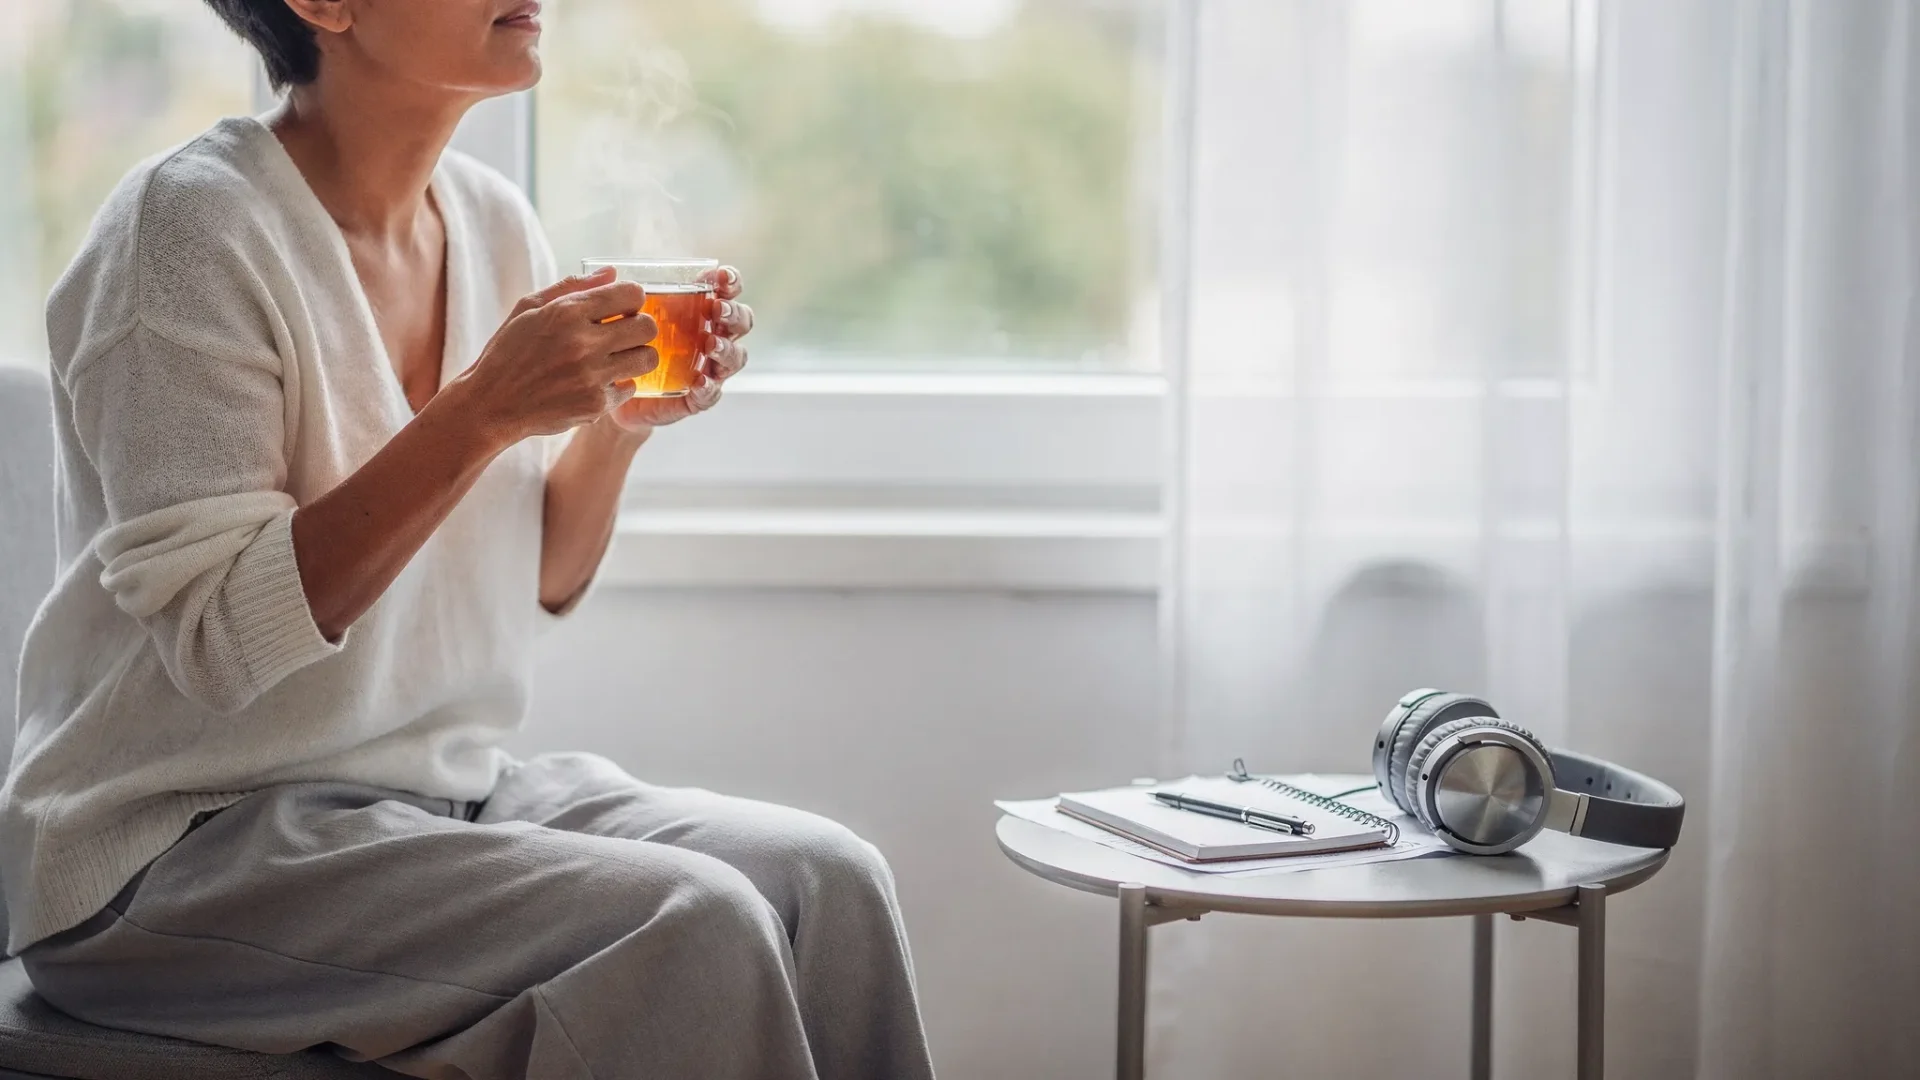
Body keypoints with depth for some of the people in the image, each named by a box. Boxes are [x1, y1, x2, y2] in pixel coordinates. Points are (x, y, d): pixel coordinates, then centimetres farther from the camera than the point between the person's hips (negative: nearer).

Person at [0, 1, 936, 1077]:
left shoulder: (493, 219, 7)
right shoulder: (190, 223, -15)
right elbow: (217, 638, -22)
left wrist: (618, 419, -6)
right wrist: (483, 412, -26)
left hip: (450, 788, 7)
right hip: (183, 845, -7)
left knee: (828, 876, -14)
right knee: (690, 925, -25)